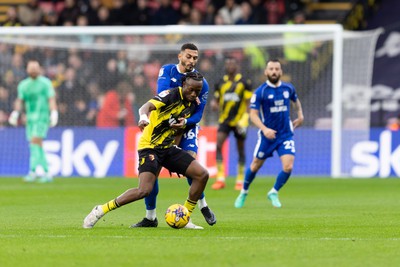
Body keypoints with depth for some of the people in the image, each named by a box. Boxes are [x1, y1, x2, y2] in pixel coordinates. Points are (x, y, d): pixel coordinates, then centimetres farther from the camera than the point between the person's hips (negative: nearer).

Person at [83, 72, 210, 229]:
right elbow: (147, 106, -30)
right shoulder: (172, 94, -14)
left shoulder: (193, 104, 8)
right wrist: (144, 117, -52)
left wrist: (182, 125, -3)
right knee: (144, 190, -24)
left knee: (202, 174, -3)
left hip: (168, 148, 8)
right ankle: (100, 211, -9)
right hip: (150, 146, -8)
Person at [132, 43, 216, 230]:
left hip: (187, 126, -1)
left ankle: (203, 206, 0)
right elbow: (161, 93, -23)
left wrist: (184, 122, -29)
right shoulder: (167, 71, -6)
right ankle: (150, 217, 3)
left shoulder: (201, 83, -9)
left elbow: (198, 115, -11)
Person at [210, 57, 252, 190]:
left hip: (239, 120, -3)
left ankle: (240, 180, 17)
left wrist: (244, 119, -15)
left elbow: (248, 102, -5)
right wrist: (214, 103, -10)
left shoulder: (244, 82, -4)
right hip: (224, 119, 3)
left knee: (240, 150, 5)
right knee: (218, 145, -15)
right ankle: (220, 179, -14)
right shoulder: (221, 83, 7)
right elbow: (216, 99, 15)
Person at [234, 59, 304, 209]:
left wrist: (300, 115, 16)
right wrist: (264, 129, -28)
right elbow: (253, 114, -15)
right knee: (255, 166, 10)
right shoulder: (260, 92, -11)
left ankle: (274, 193, 12)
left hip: (286, 135, 2)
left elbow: (295, 100, 26)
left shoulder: (288, 88, 2)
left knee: (288, 167, -13)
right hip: (267, 135, -2)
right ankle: (244, 192, 35)